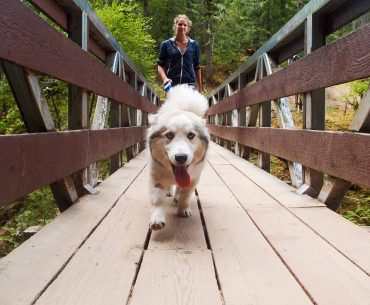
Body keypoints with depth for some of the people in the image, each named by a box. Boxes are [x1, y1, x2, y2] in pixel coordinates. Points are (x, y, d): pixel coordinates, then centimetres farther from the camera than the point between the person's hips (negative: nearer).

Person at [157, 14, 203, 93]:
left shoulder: (194, 45, 10)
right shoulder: (166, 44, 7)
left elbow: (197, 67, 14)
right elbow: (160, 65, 6)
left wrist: (200, 86, 14)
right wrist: (164, 78, -13)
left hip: (189, 84, 1)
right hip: (171, 84, -1)